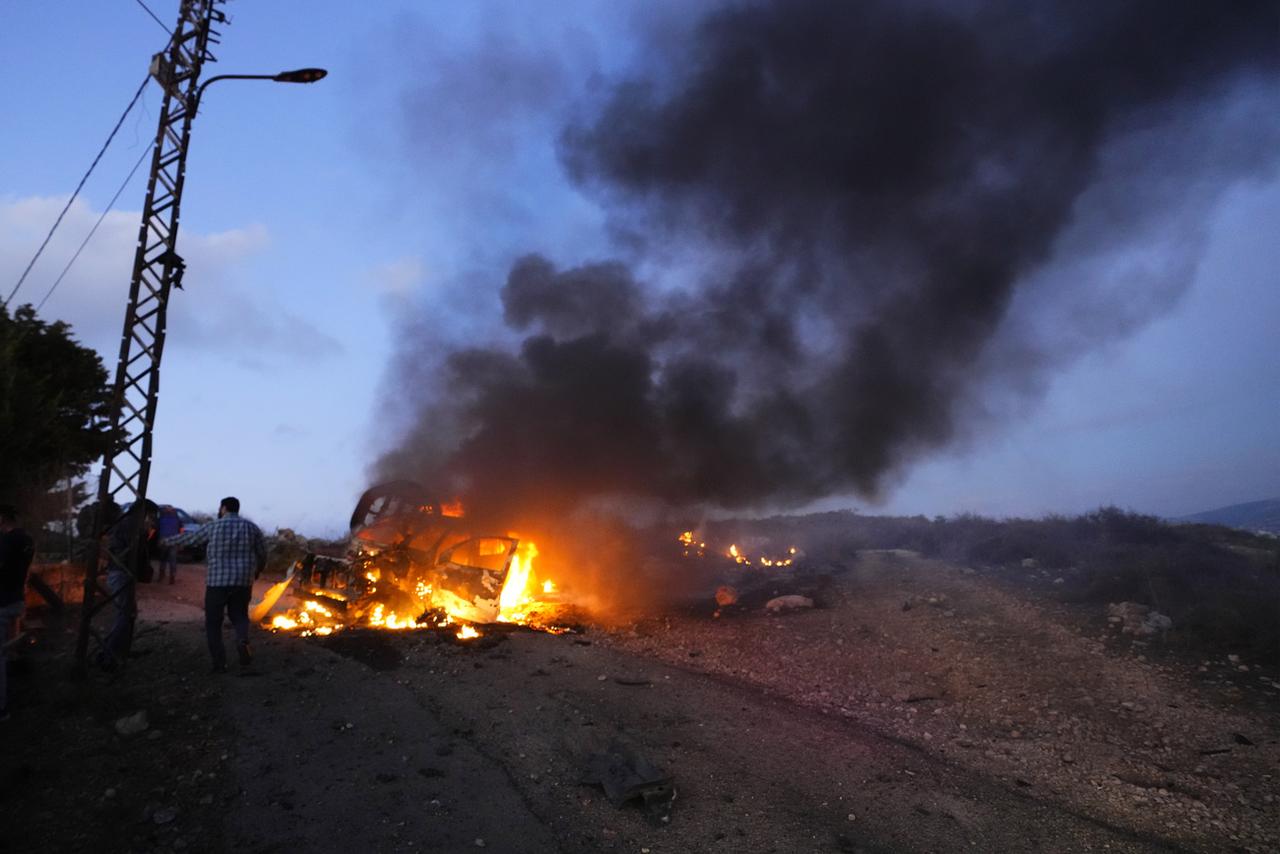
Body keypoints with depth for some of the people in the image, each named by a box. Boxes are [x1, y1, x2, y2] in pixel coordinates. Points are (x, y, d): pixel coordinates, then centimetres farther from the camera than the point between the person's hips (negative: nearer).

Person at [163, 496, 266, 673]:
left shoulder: (213, 527, -2)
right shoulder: (252, 527, 3)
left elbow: (188, 538, 13)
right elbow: (262, 554, 6)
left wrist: (168, 541, 31)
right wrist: (256, 572, 25)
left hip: (218, 581, -2)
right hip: (243, 581, 2)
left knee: (213, 622, 12)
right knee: (239, 615, 16)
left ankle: (219, 662, 7)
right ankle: (243, 640, -15)